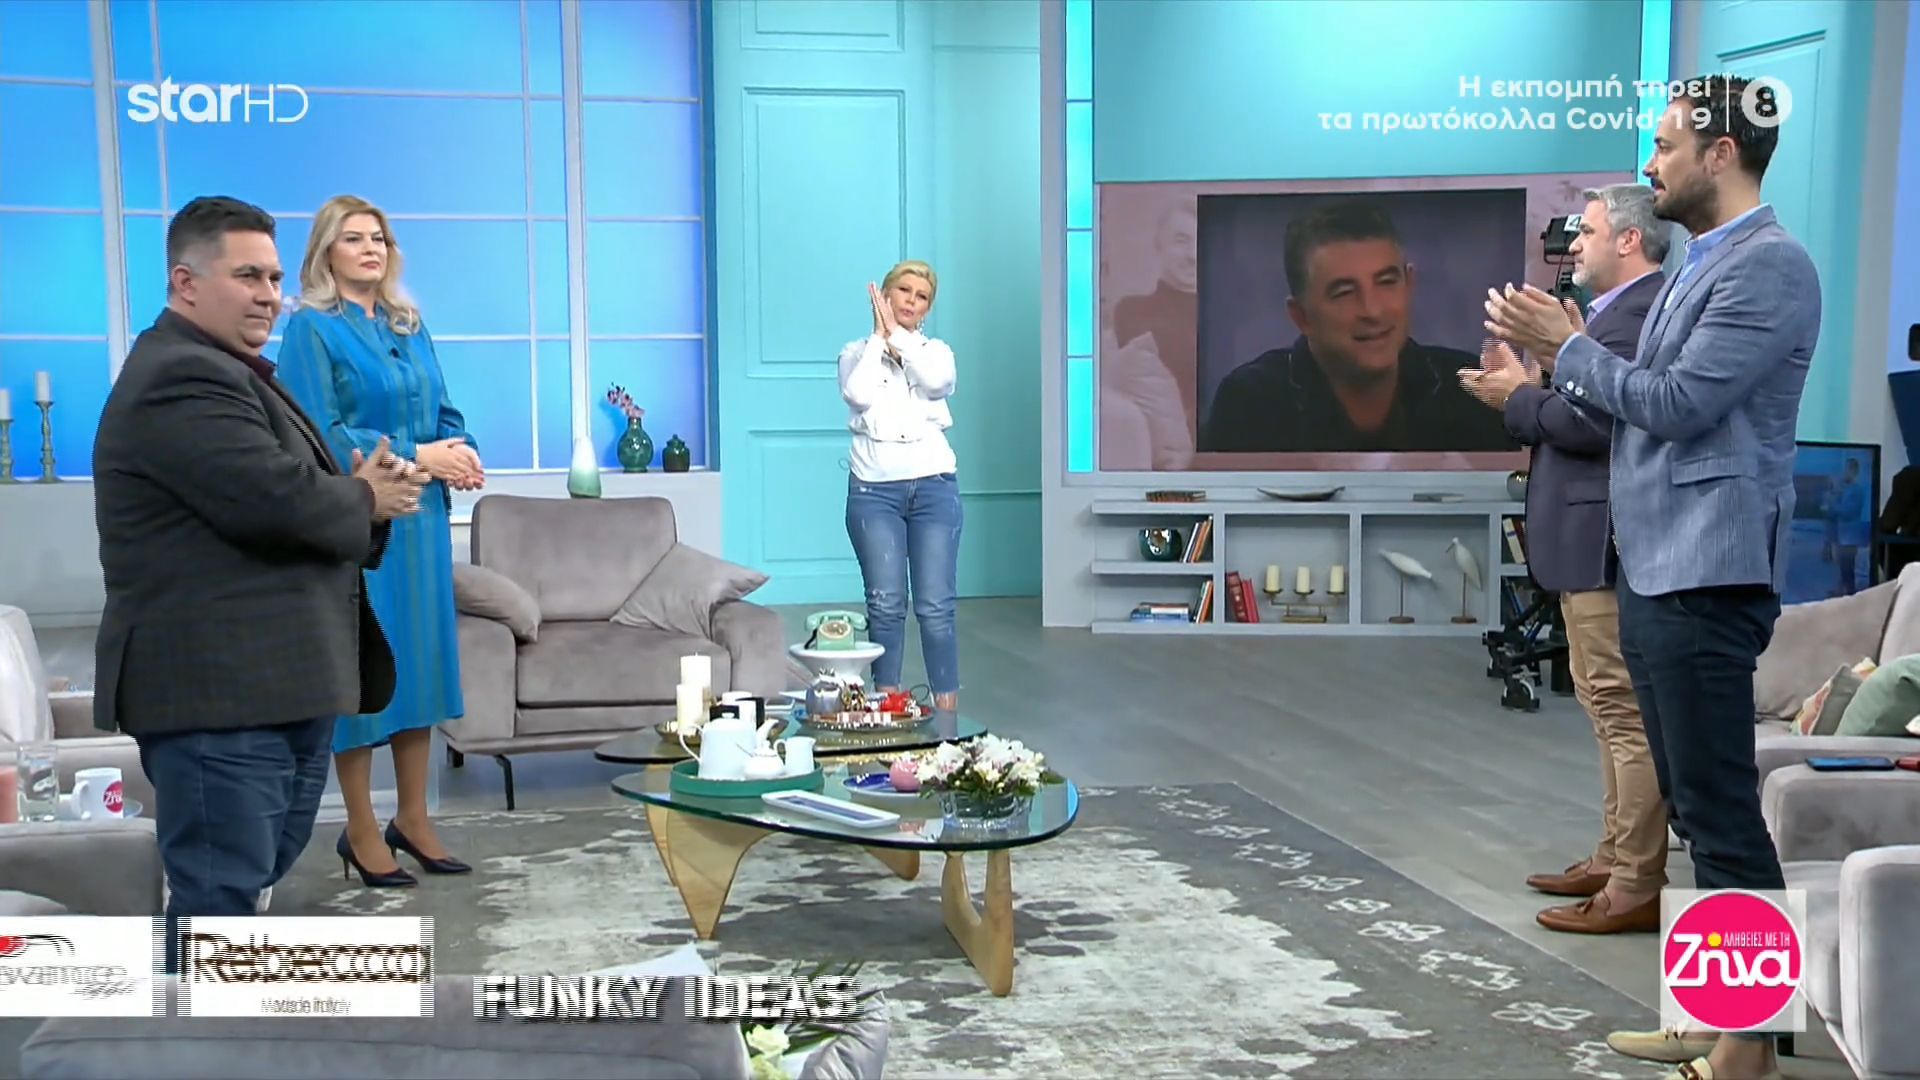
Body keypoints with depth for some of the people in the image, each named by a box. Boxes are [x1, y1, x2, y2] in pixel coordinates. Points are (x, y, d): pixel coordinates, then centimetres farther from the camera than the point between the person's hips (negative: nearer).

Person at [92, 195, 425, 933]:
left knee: (243, 885, 19)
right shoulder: (182, 379, -16)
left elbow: (291, 495, 22)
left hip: (269, 685, 11)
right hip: (218, 691, -11)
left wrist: (360, 492, -1)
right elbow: (283, 500, -27)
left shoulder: (223, 372, 21)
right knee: (221, 896, -7)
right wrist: (366, 500, -6)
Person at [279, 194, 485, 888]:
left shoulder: (409, 328, 15)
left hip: (421, 518, 6)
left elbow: (443, 413, 17)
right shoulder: (311, 329, -5)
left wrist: (460, 453, -6)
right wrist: (413, 457, -18)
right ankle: (361, 830, 10)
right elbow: (320, 433, -13)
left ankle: (413, 819, 19)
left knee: (418, 660, 9)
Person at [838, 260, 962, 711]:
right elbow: (858, 394, -12)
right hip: (874, 490, 0)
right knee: (886, 604, -2)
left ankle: (947, 708, 2)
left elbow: (937, 382, -12)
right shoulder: (857, 352, 11)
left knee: (936, 606, -4)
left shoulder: (936, 351, 13)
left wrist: (898, 334, -5)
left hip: (934, 488, 0)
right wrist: (879, 335, -3)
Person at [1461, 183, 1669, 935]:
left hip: (1609, 548, -11)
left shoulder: (1639, 311, -16)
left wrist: (1517, 398, -11)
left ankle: (1636, 889, -2)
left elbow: (1594, 423, -24)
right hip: (1595, 543, 11)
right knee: (1617, 714, 16)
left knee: (1626, 717, -7)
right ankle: (1615, 860, 26)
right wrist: (1537, 391, 4)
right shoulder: (1626, 309, 17)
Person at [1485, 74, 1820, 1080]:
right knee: (1696, 799, 15)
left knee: (1721, 805, -6)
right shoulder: (1699, 267, 18)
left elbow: (1676, 402, -19)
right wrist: (1558, 352, 7)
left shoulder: (1770, 266, -12)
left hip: (1706, 574, -10)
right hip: (1654, 567, 10)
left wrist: (1565, 345, -7)